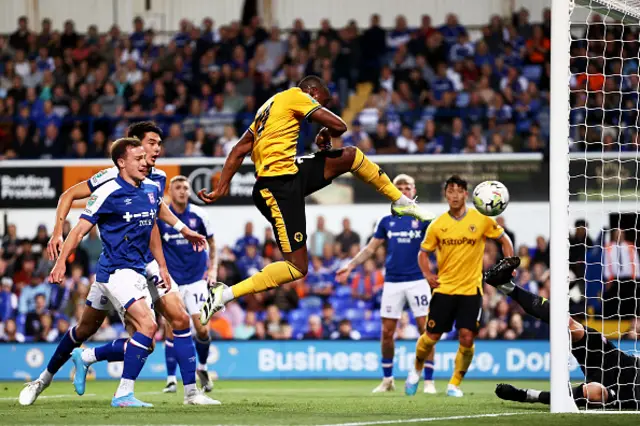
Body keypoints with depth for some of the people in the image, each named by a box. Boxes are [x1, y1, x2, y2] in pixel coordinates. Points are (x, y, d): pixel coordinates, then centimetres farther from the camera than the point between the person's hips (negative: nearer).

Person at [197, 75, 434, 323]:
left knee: (351, 156, 17)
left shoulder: (269, 107, 23)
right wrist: (325, 136, 15)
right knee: (297, 267, -12)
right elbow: (338, 126, -7)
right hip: (280, 184, -9)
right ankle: (224, 294, -14)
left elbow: (239, 151, 18)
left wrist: (221, 188, 14)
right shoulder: (296, 96, -2)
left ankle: (401, 202, 30)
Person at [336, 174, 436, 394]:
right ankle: (387, 379, 17)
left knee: (425, 330, -6)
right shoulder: (386, 221, 10)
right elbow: (371, 248, 17)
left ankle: (429, 381, -1)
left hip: (417, 281, -3)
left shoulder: (422, 218, 2)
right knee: (387, 332, 3)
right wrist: (350, 266, 11)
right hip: (392, 283, 3)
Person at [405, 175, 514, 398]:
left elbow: (504, 239, 9)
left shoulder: (481, 220, -4)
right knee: (431, 336, 1)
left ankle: (454, 384, 6)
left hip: (471, 289, -1)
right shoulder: (437, 225, 0)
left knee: (467, 337, -11)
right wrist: (427, 274, -5)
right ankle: (416, 371, 29)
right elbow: (423, 252, 12)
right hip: (444, 288, 1)